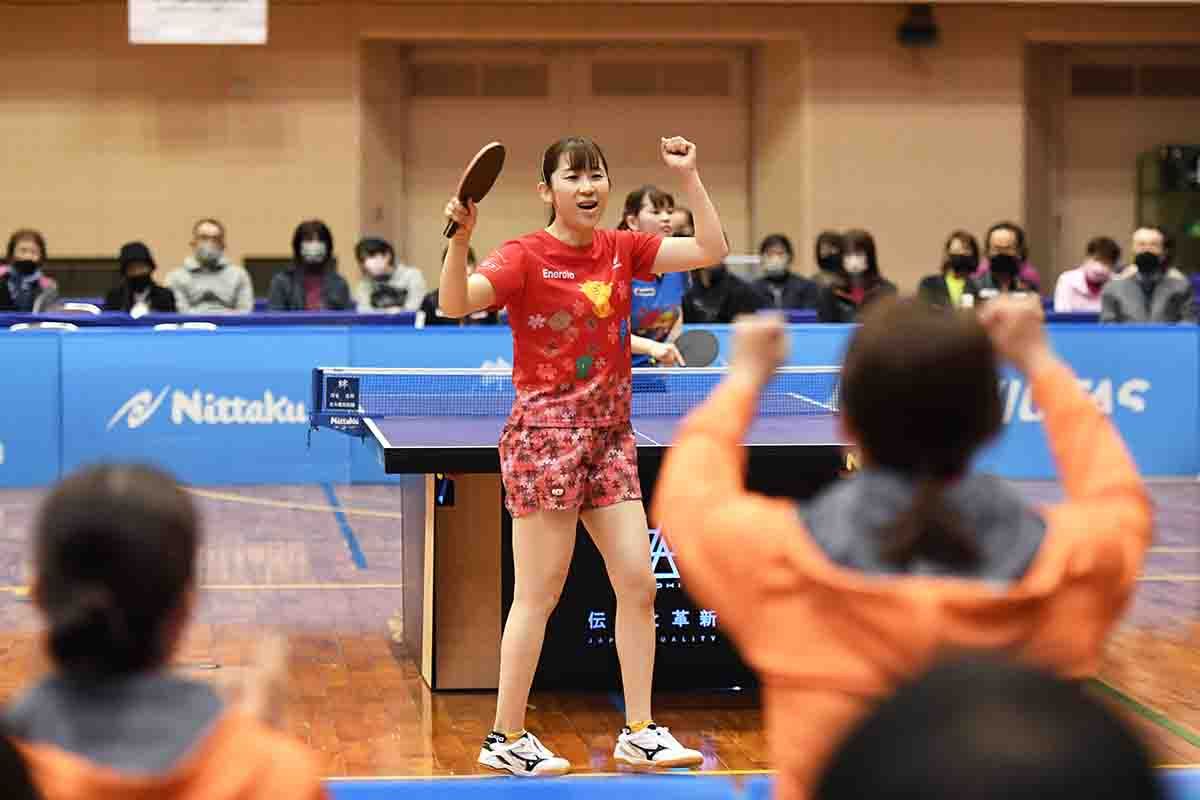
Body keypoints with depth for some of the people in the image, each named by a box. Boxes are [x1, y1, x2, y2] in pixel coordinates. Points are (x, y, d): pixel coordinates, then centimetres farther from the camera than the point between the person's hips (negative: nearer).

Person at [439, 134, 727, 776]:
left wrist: (689, 177, 2)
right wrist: (459, 237, -38)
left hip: (610, 434, 6)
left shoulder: (621, 250, 8)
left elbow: (711, 250, 7)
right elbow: (456, 302, -23)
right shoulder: (526, 256, -9)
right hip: (544, 430, -6)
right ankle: (505, 738, 8)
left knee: (638, 584, 4)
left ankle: (639, 734, 14)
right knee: (539, 596, -3)